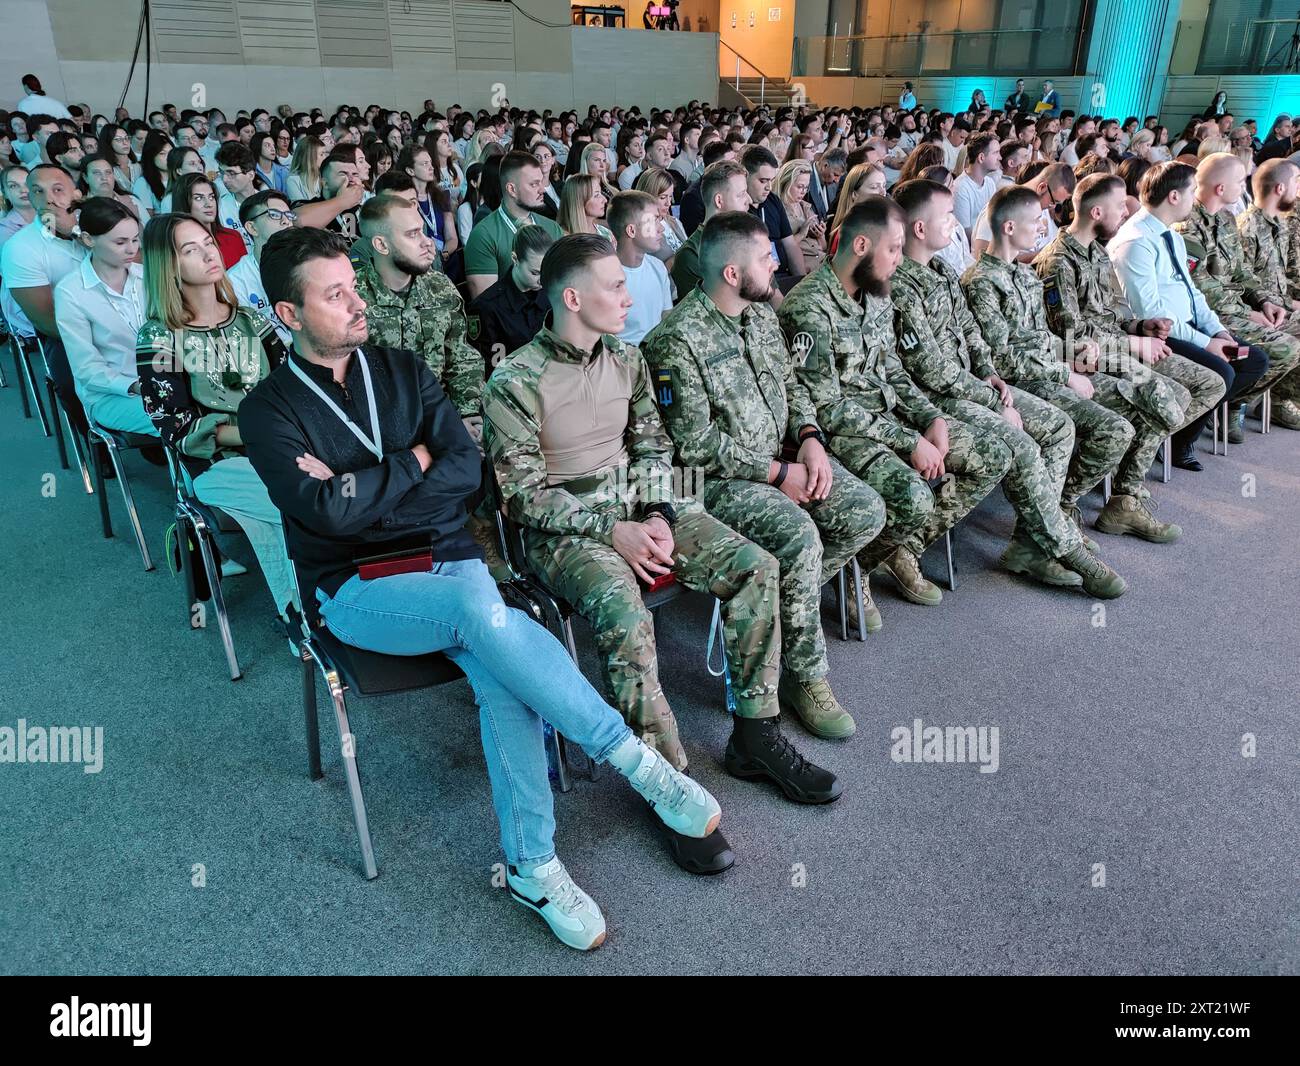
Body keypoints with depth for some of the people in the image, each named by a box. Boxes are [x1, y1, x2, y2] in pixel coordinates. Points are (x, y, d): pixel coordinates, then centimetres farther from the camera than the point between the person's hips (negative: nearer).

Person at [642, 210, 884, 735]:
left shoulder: (761, 313, 8)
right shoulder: (677, 339, -18)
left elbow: (791, 383, 17)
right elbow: (695, 444, -20)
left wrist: (810, 439, -4)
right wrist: (777, 473, -16)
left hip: (784, 456, 8)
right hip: (717, 478, -8)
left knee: (866, 512, -8)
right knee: (799, 535, -30)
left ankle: (787, 599, 8)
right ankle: (804, 678, -13)